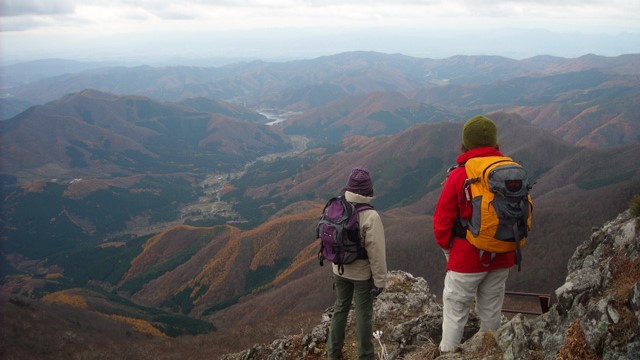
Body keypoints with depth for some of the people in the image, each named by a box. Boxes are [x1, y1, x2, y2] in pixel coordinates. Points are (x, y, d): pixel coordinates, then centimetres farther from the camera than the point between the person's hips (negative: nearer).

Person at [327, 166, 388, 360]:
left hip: (340, 270, 5)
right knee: (363, 314, 11)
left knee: (340, 308, 21)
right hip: (363, 273, -5)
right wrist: (380, 280, -11)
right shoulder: (370, 217, -27)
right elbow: (376, 253, -22)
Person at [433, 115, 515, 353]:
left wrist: (447, 248, 6)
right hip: (502, 258, 5)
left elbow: (442, 220, -11)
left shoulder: (459, 175, -15)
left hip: (467, 259, -4)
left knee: (455, 312, 8)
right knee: (491, 312, 18)